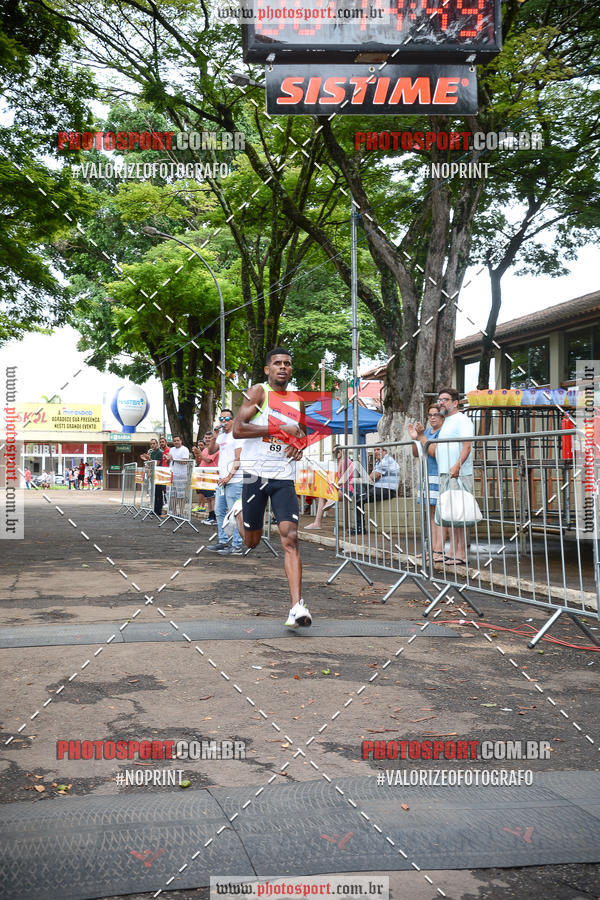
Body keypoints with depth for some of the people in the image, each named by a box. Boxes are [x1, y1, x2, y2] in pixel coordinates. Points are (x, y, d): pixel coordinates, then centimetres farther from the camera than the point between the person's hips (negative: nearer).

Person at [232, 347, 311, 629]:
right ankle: (240, 511, 48)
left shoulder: (297, 401, 13)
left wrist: (299, 445, 5)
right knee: (252, 542, 11)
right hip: (255, 475, -3)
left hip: (284, 478, 3)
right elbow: (237, 429, -15)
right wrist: (280, 428, -17)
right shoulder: (258, 392, -4)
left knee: (291, 538, -12)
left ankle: (297, 607, -15)